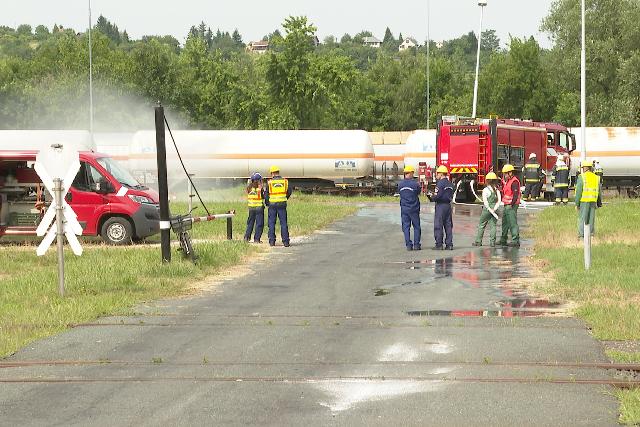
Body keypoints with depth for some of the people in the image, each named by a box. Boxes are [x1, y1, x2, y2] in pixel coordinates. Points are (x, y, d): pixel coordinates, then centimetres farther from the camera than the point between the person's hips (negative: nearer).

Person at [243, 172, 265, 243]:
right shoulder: (260, 188, -13)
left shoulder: (249, 187, 0)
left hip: (251, 207, 5)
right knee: (259, 223, 2)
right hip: (259, 207, -5)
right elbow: (263, 197, -9)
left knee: (250, 222, 16)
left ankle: (247, 237, 14)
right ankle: (257, 239, -1)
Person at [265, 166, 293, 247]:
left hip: (272, 204, -1)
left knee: (271, 223, 8)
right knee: (283, 223, 5)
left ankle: (272, 241, 6)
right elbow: (289, 191, 9)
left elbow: (266, 195, -2)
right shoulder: (285, 181, 0)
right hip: (282, 205, 1)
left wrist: (267, 203, 14)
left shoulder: (270, 182, -5)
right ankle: (285, 241, 1)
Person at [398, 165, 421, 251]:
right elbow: (418, 193, 1)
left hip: (404, 208, 3)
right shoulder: (415, 183, -12)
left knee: (406, 227, 6)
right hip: (414, 208, -3)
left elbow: (399, 193, 8)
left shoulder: (400, 184, -1)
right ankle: (416, 244, 4)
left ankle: (408, 245, 2)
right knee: (416, 227, 7)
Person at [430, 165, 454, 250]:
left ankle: (439, 244, -4)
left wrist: (432, 198, 1)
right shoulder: (450, 183, 13)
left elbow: (437, 196, -19)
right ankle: (449, 244, 7)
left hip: (441, 205, -8)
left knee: (438, 226, -3)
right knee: (448, 225, 9)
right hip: (448, 205, 8)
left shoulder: (440, 183, -13)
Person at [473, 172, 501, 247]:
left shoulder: (485, 190, -7)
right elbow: (499, 201, -3)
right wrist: (494, 209, -9)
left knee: (481, 225, 7)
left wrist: (490, 210, -15)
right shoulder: (497, 190, 5)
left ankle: (478, 241, 9)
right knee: (493, 225, 5)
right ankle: (492, 242, 0)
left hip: (486, 210, -3)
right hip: (494, 208, 3)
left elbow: (485, 202, -15)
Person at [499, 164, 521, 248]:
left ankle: (516, 241, -11)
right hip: (506, 205, 11)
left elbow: (516, 194, -22)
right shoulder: (506, 181, 15)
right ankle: (503, 240, 28)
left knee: (513, 223, -11)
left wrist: (512, 204, -24)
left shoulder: (514, 182, -16)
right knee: (505, 223, 18)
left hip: (512, 205, -11)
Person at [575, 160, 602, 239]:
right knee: (591, 219, 8)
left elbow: (578, 191, -10)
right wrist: (599, 203, 20)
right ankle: (591, 234, 9)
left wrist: (576, 203, -6)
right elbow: (599, 192, 13)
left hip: (584, 201, -5)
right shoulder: (596, 177, 9)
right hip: (593, 201, 5)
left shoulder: (582, 177, -7)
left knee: (582, 219, -1)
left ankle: (581, 235, -4)